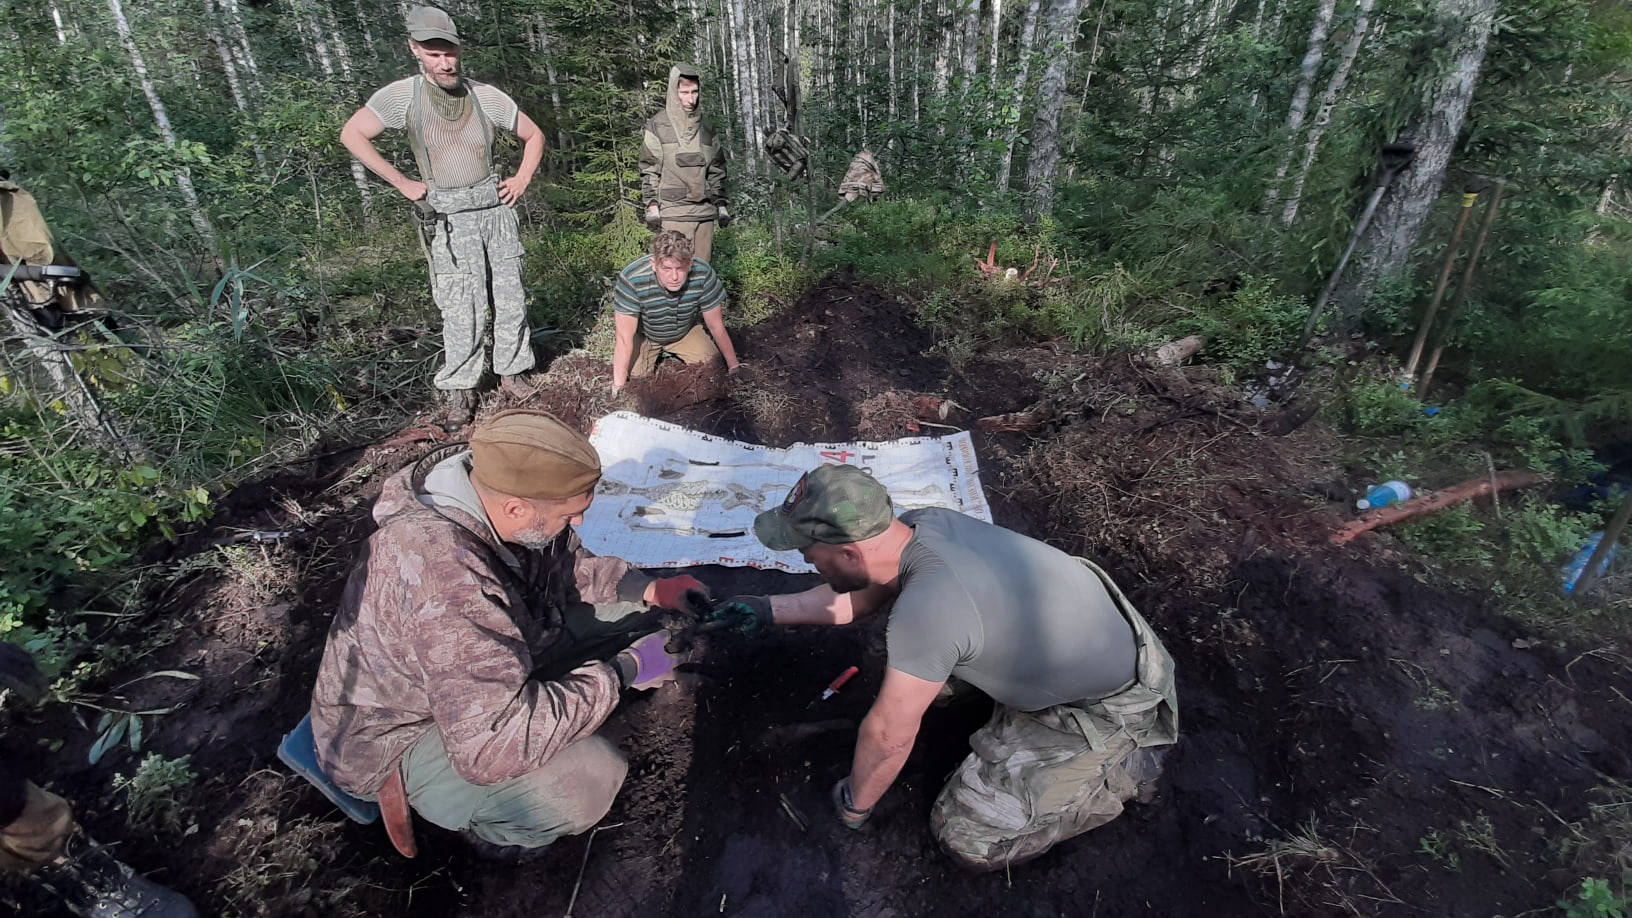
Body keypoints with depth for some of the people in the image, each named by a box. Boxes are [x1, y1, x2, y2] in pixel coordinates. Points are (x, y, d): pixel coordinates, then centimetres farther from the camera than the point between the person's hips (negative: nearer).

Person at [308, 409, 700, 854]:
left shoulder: (490, 489, -17)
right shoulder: (446, 580, -41)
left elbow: (566, 564, 3)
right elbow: (491, 747, -39)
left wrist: (649, 589, -11)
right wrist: (622, 672, -30)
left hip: (483, 663, 8)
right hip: (395, 737, -7)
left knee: (623, 613, 1)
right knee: (588, 781, -29)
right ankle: (485, 823, 4)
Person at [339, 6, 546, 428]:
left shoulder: (487, 95, 4)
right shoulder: (401, 95, -2)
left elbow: (534, 135, 17)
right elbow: (352, 135, 2)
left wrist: (522, 180, 6)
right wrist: (402, 183, -3)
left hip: (497, 210, 3)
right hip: (449, 219, -3)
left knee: (510, 299, 5)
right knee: (461, 310, -7)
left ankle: (512, 376, 17)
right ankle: (458, 390, 4)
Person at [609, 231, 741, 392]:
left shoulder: (704, 274, -32)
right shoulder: (631, 280, -39)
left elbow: (716, 326, -18)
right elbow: (624, 338, -33)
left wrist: (734, 366, -11)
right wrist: (618, 387, -34)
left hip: (685, 331, 2)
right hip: (642, 334, -2)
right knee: (634, 375, -20)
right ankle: (652, 354, 15)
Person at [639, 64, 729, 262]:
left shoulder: (706, 128, 16)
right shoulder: (657, 126, 1)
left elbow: (717, 170, 19)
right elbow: (648, 171, -1)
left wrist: (722, 204, 13)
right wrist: (652, 207, -9)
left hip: (705, 212, 5)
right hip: (672, 213, -5)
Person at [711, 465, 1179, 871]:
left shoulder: (926, 607, -37)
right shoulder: (923, 523, -12)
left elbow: (888, 735, -22)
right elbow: (861, 596, 9)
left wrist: (853, 806, -3)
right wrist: (768, 608, 11)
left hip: (1112, 704, -8)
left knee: (966, 837, -7)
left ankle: (1123, 767, 6)